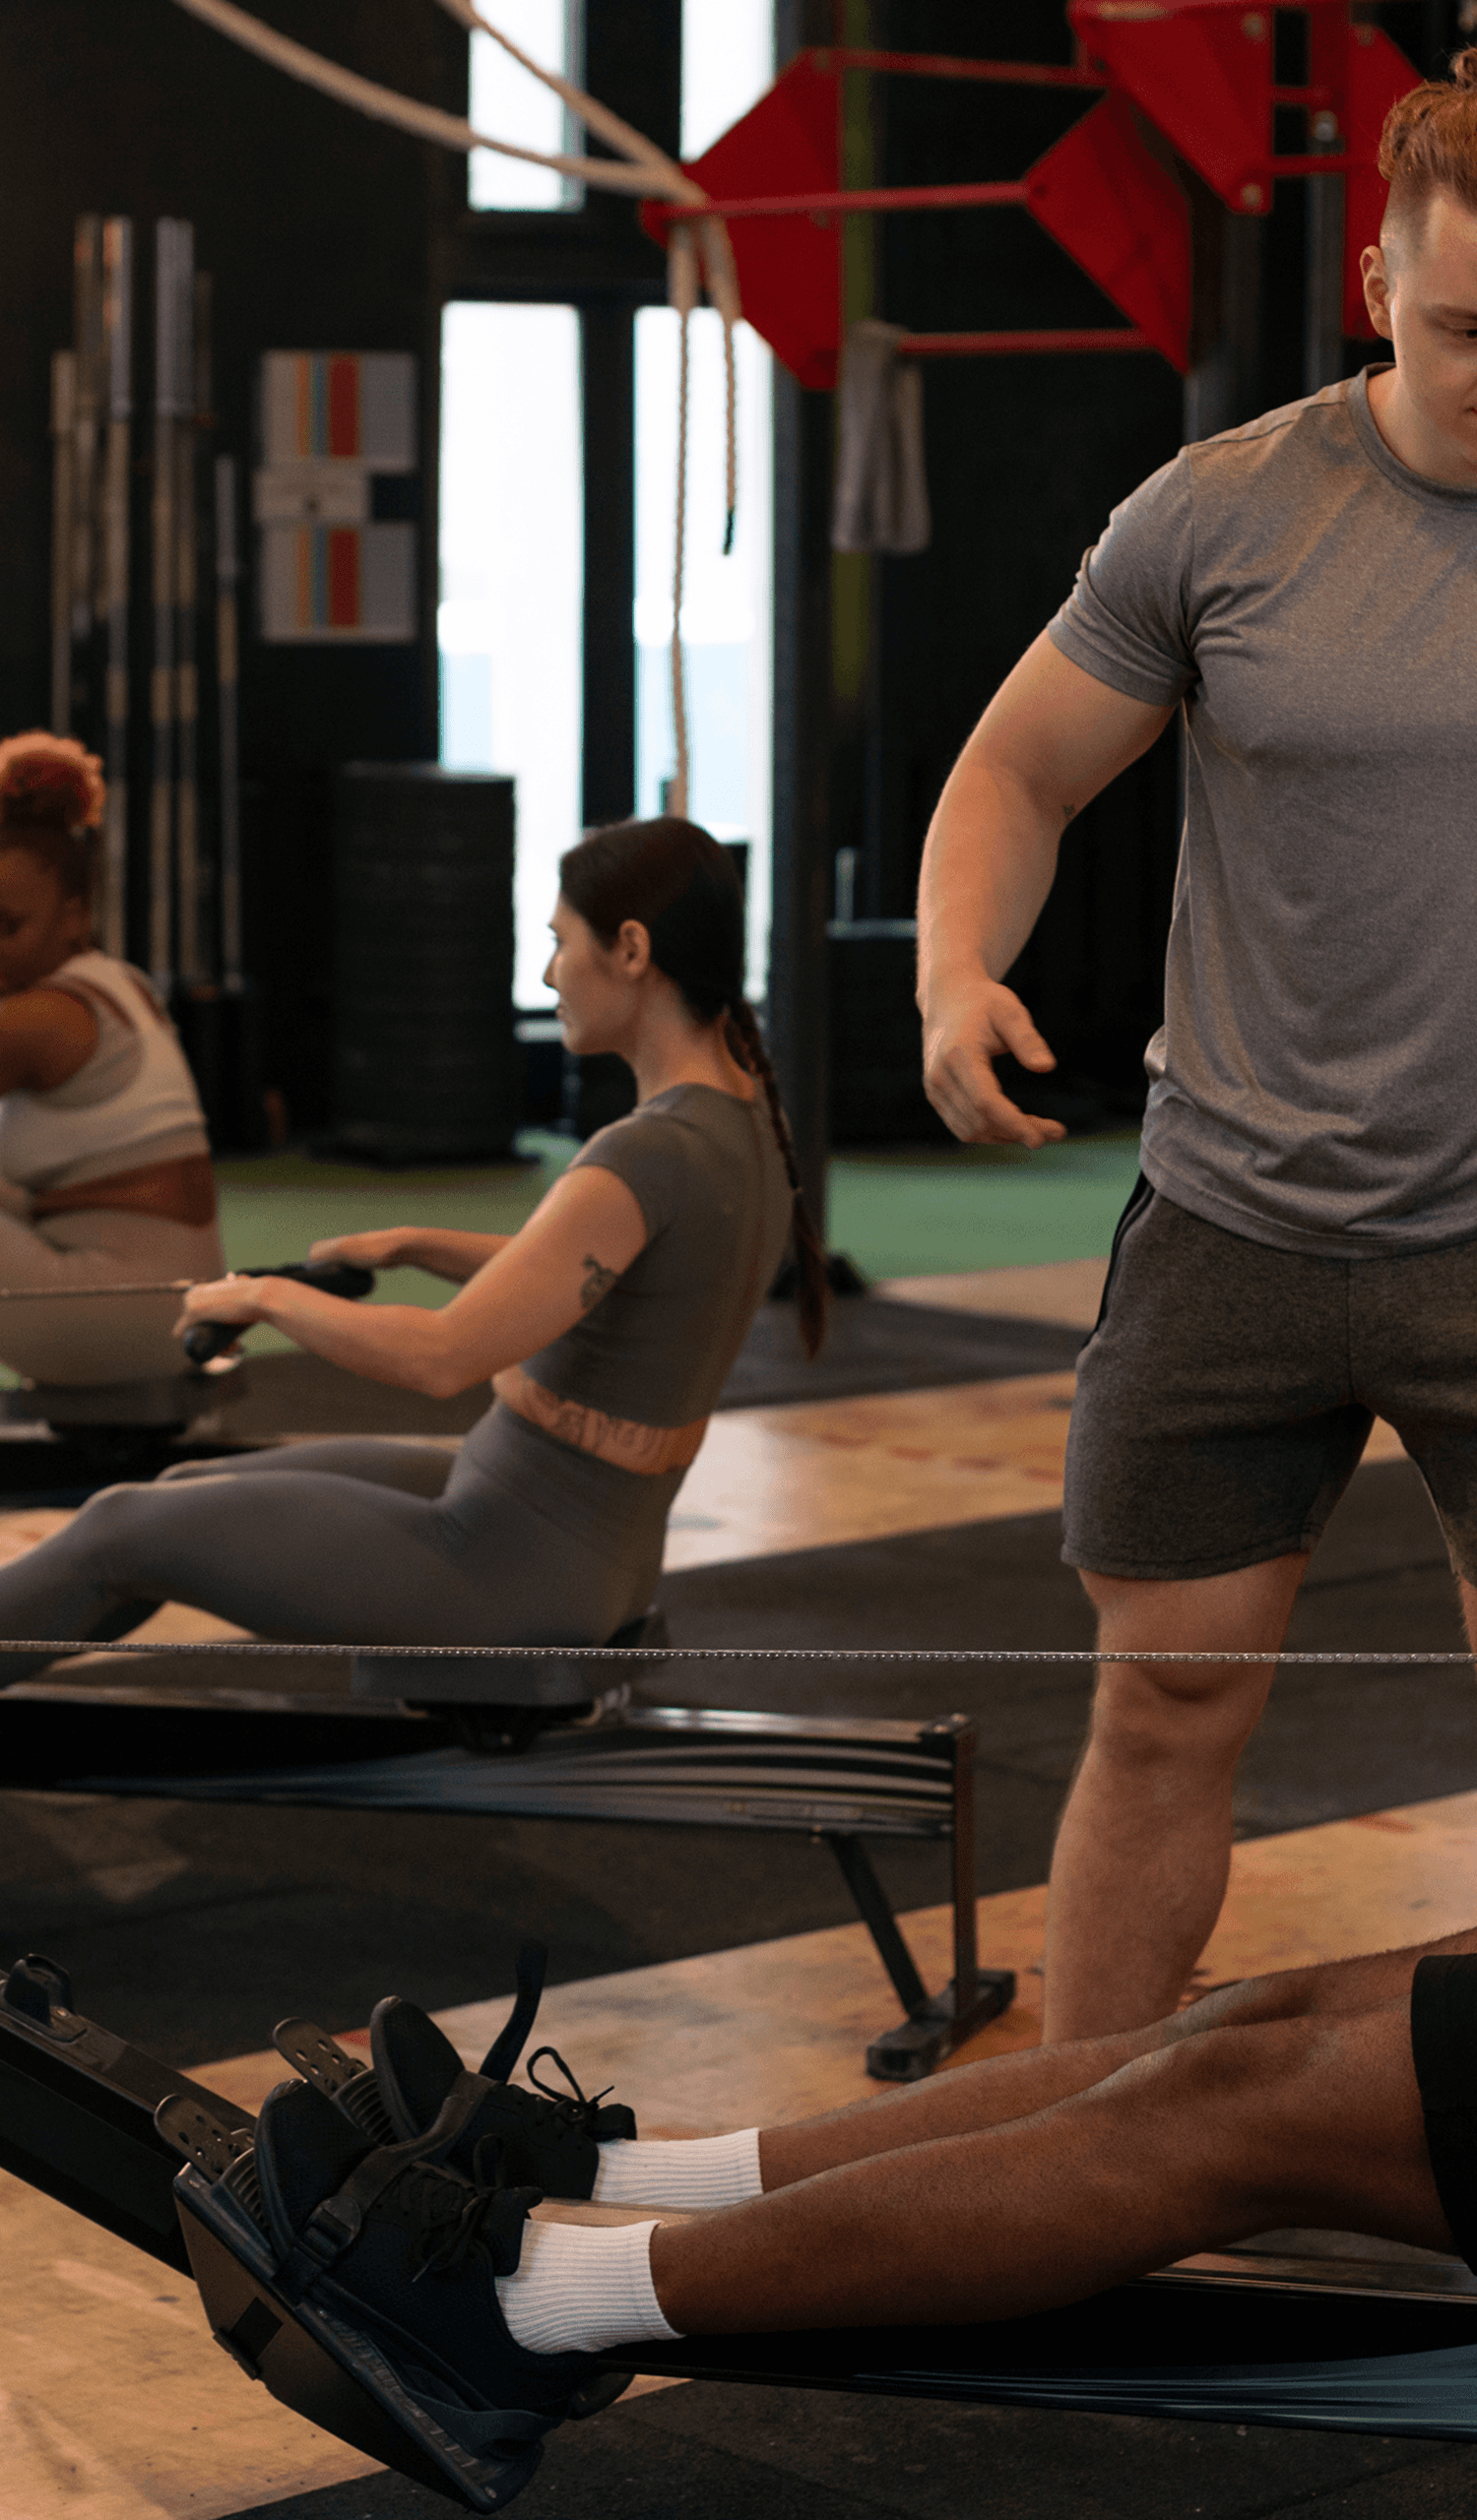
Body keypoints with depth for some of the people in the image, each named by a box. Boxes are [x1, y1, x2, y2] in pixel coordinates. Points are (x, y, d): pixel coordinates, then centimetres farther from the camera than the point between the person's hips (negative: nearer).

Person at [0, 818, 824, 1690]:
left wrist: (269, 1294, -15)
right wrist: (414, 1246, 19)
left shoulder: (645, 1160, -30)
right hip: (593, 1550, 9)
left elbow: (442, 1358, -32)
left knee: (119, 1531, 10)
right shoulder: (752, 1125, 1)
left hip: (506, 1579, -9)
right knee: (186, 1502, 22)